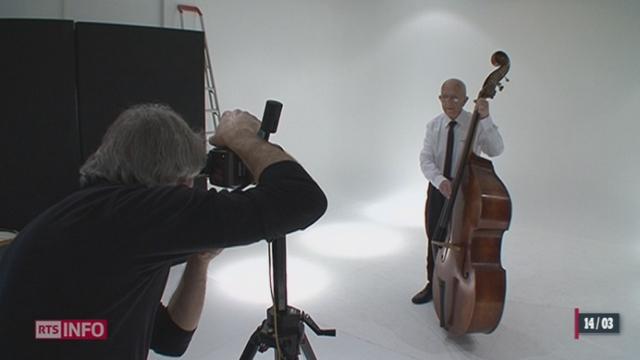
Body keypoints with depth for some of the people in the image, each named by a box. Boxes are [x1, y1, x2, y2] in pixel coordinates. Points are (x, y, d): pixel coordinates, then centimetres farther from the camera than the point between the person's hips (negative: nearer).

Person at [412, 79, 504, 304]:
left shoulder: (477, 125, -11)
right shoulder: (433, 125, -2)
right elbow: (426, 159, -11)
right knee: (434, 239, 15)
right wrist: (440, 180, -29)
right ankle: (433, 285, 36)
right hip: (438, 188, 3)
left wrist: (485, 119, -38)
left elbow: (496, 150, -27)